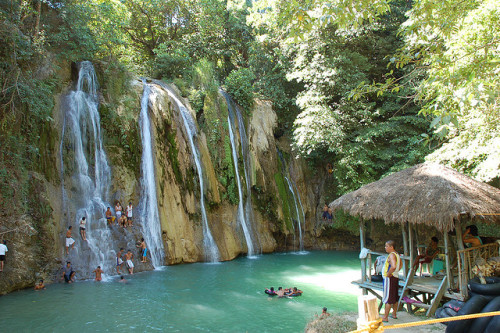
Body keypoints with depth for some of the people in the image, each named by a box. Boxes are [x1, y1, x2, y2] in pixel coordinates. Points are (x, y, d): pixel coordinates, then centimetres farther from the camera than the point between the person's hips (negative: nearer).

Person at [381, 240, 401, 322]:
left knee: (388, 299, -5)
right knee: (395, 298, 18)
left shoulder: (391, 255, -19)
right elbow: (400, 265, 28)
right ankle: (394, 314, 29)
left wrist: (389, 274, -22)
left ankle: (385, 317, -1)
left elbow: (393, 266, -36)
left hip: (389, 279, -10)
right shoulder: (397, 254, 12)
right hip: (395, 278, 10)